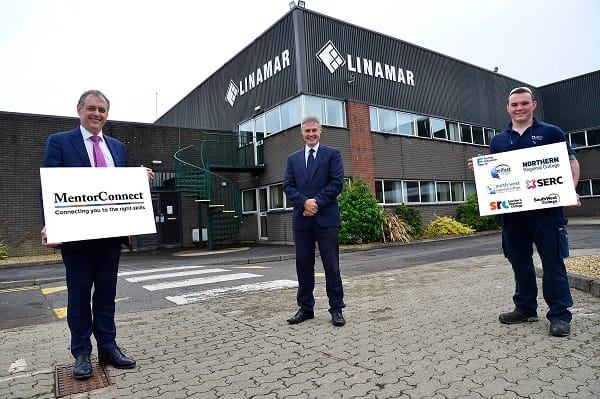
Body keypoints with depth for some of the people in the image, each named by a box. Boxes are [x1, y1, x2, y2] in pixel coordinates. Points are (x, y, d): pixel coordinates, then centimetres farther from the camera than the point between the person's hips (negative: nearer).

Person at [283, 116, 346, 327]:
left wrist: (317, 202, -13)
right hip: (301, 219, 3)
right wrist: (304, 202, -11)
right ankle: (305, 308, 20)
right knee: (303, 266, 8)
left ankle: (336, 309, 11)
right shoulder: (293, 158, 15)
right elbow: (288, 186, 6)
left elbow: (337, 182, -4)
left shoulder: (332, 154, 6)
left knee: (331, 266, 1)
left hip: (326, 218, -3)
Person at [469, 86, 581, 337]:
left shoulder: (551, 132, 5)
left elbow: (571, 163, 5)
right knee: (519, 260, 9)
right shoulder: (498, 140, 14)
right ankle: (525, 308, 22)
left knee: (552, 259, -1)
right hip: (511, 210, 4)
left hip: (546, 208, -3)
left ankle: (559, 314, 9)